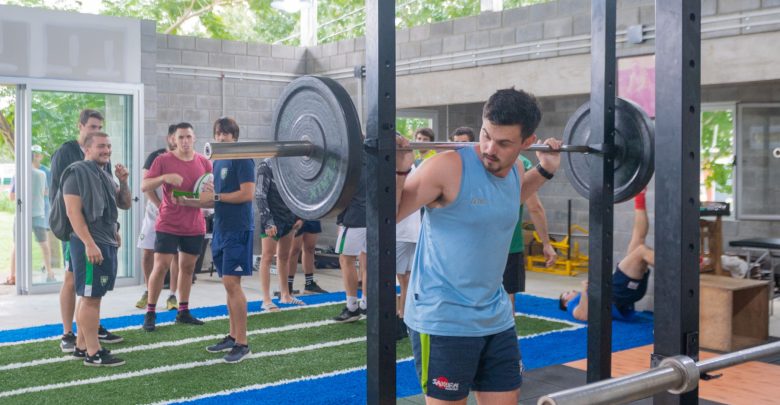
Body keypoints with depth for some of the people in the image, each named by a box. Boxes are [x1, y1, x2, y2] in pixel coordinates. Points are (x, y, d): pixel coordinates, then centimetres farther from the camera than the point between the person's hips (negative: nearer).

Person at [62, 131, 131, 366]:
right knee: (90, 297, -7)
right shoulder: (77, 173, -9)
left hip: (107, 243, 9)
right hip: (89, 244, -9)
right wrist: (90, 244, -23)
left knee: (90, 296, 14)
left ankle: (81, 346, 22)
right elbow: (73, 211, -17)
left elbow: (125, 205, 21)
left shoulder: (105, 176, 17)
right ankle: (93, 353, -5)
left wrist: (123, 182, 4)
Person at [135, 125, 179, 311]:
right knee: (147, 253, 1)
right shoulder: (155, 157, 1)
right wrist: (161, 207, -14)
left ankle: (172, 296, 6)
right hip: (155, 210, 0)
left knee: (176, 254, -2)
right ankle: (148, 292, 18)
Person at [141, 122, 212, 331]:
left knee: (187, 267, 10)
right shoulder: (163, 160, -5)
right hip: (168, 225, -3)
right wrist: (165, 177, -25)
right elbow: (144, 186, -9)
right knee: (160, 267, -5)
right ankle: (150, 313, 5)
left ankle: (183, 311, 21)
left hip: (194, 226, 4)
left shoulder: (204, 162, 4)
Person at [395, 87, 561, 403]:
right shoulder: (449, 167, -19)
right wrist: (399, 169, -29)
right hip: (442, 320, -7)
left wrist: (545, 170, 18)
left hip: (495, 318, 7)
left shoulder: (515, 172, 2)